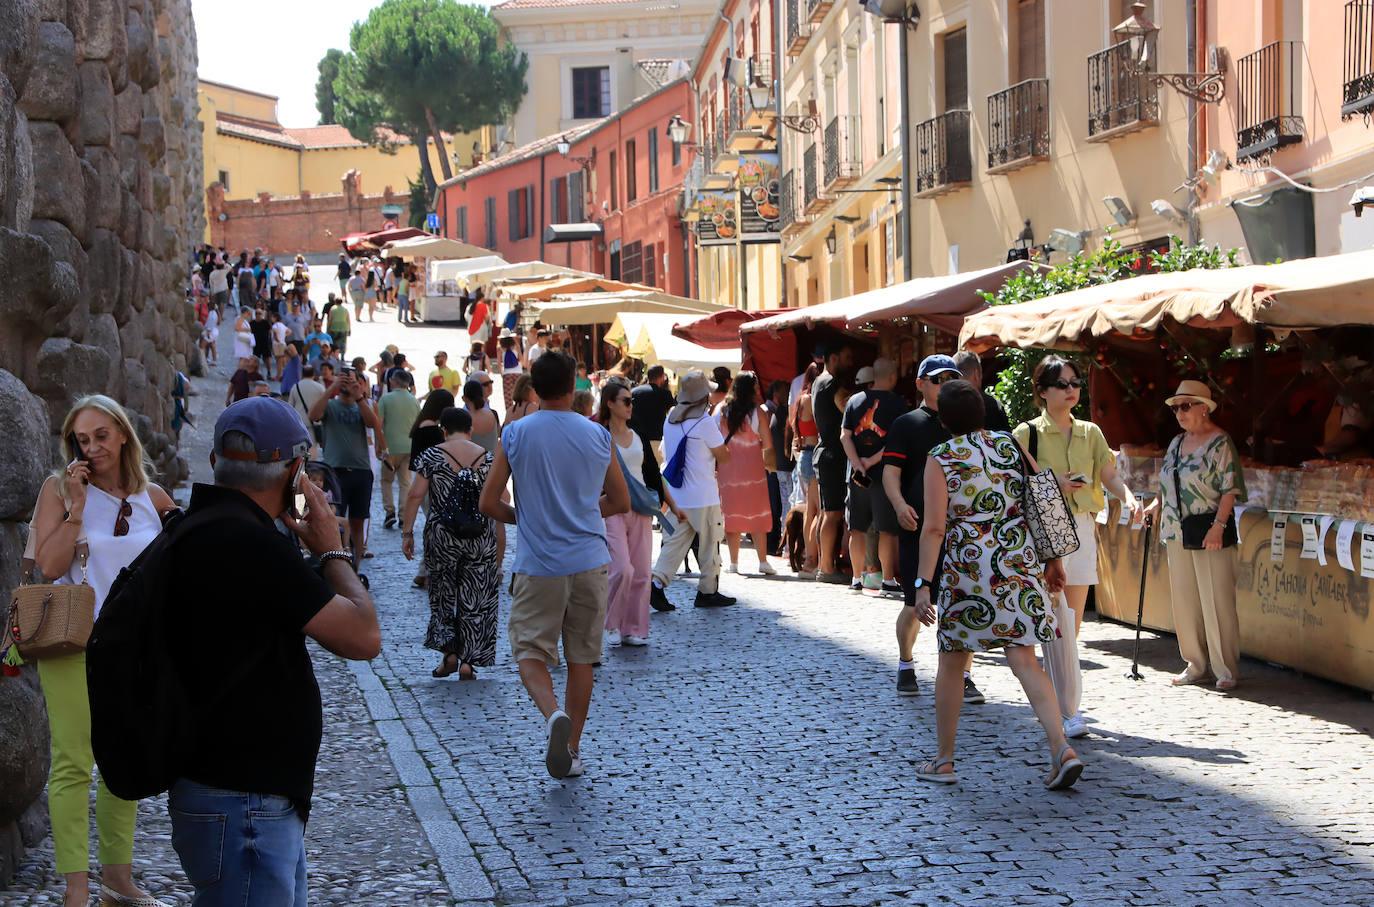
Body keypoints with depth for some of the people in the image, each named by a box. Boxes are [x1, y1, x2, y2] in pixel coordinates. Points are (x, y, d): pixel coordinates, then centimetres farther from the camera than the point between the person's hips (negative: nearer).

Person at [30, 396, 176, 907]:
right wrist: (77, 505, -17)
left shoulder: (152, 499, 6)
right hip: (73, 642, -5)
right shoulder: (59, 490, -5)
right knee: (73, 764, -7)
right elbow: (50, 566, -15)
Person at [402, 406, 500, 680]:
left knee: (443, 593, 16)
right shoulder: (487, 457, 2)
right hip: (481, 538, 1)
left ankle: (449, 651, 5)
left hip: (442, 534, -1)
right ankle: (469, 661, 6)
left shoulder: (432, 456, -3)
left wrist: (407, 532, -3)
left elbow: (415, 495, -8)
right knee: (475, 597, 8)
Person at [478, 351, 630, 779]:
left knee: (530, 653, 3)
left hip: (538, 565, -2)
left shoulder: (515, 434, -4)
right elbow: (621, 502, 11)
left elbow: (489, 503, -2)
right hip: (589, 562, 2)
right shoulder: (597, 435, 2)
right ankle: (571, 750, 15)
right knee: (581, 658, 12)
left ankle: (553, 715, -25)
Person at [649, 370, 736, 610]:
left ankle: (657, 584, -7)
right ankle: (708, 592, 13)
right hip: (703, 496, -6)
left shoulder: (670, 419, 6)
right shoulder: (705, 421, -15)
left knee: (675, 542, 7)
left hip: (677, 495, 6)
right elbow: (723, 455, -8)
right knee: (709, 544, 7)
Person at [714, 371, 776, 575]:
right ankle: (763, 561, -1)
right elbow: (768, 444, -7)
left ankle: (734, 562, 8)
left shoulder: (721, 410, -1)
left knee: (731, 514, 8)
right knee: (757, 513, 4)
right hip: (752, 468, -2)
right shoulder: (758, 412, -8)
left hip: (727, 469, 2)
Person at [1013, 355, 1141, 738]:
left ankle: (1053, 701, 20)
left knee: (1073, 624, 8)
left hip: (1082, 528, 5)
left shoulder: (1090, 433, 13)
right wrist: (1051, 486, -18)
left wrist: (1128, 498, -15)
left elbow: (1110, 476, 5)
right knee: (1058, 621, -14)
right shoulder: (1028, 433, -1)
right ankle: (1068, 710, -13)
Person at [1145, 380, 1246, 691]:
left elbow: (1230, 489, -14)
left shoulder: (1220, 443, -8)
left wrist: (1218, 525, -22)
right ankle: (1197, 666, 19)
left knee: (1216, 602, -6)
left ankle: (1227, 670, 0)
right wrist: (1156, 504, 8)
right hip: (1177, 535, 8)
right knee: (1184, 601, 10)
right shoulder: (1176, 443, 16)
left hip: (1209, 536, -8)